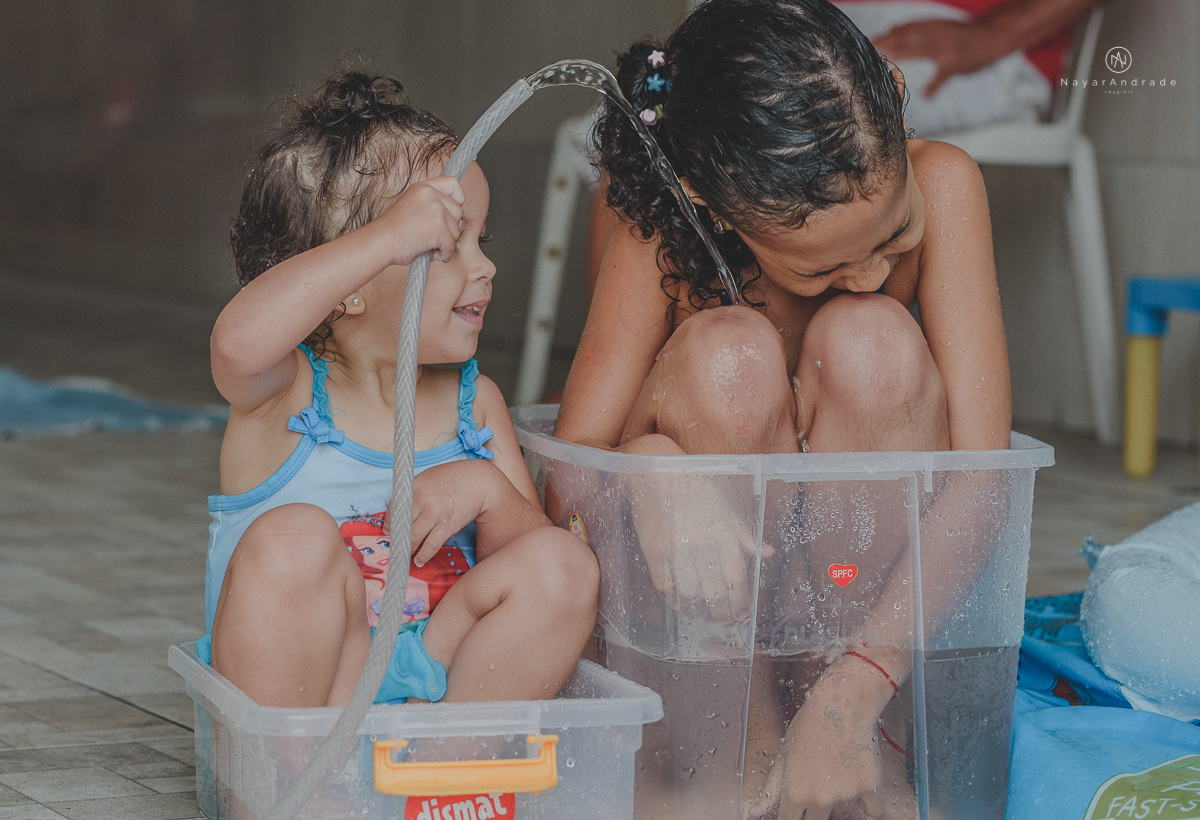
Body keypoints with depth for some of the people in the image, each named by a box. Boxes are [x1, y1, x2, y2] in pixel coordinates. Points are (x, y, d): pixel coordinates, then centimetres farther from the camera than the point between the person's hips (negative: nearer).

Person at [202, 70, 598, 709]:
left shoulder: (474, 404, 6)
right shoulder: (283, 389, -9)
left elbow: (530, 551, 6)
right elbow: (240, 340, -36)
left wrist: (486, 489, -17)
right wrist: (386, 237, -37)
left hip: (435, 676, 4)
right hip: (296, 685, -4)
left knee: (564, 563, -15)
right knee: (295, 538, -30)